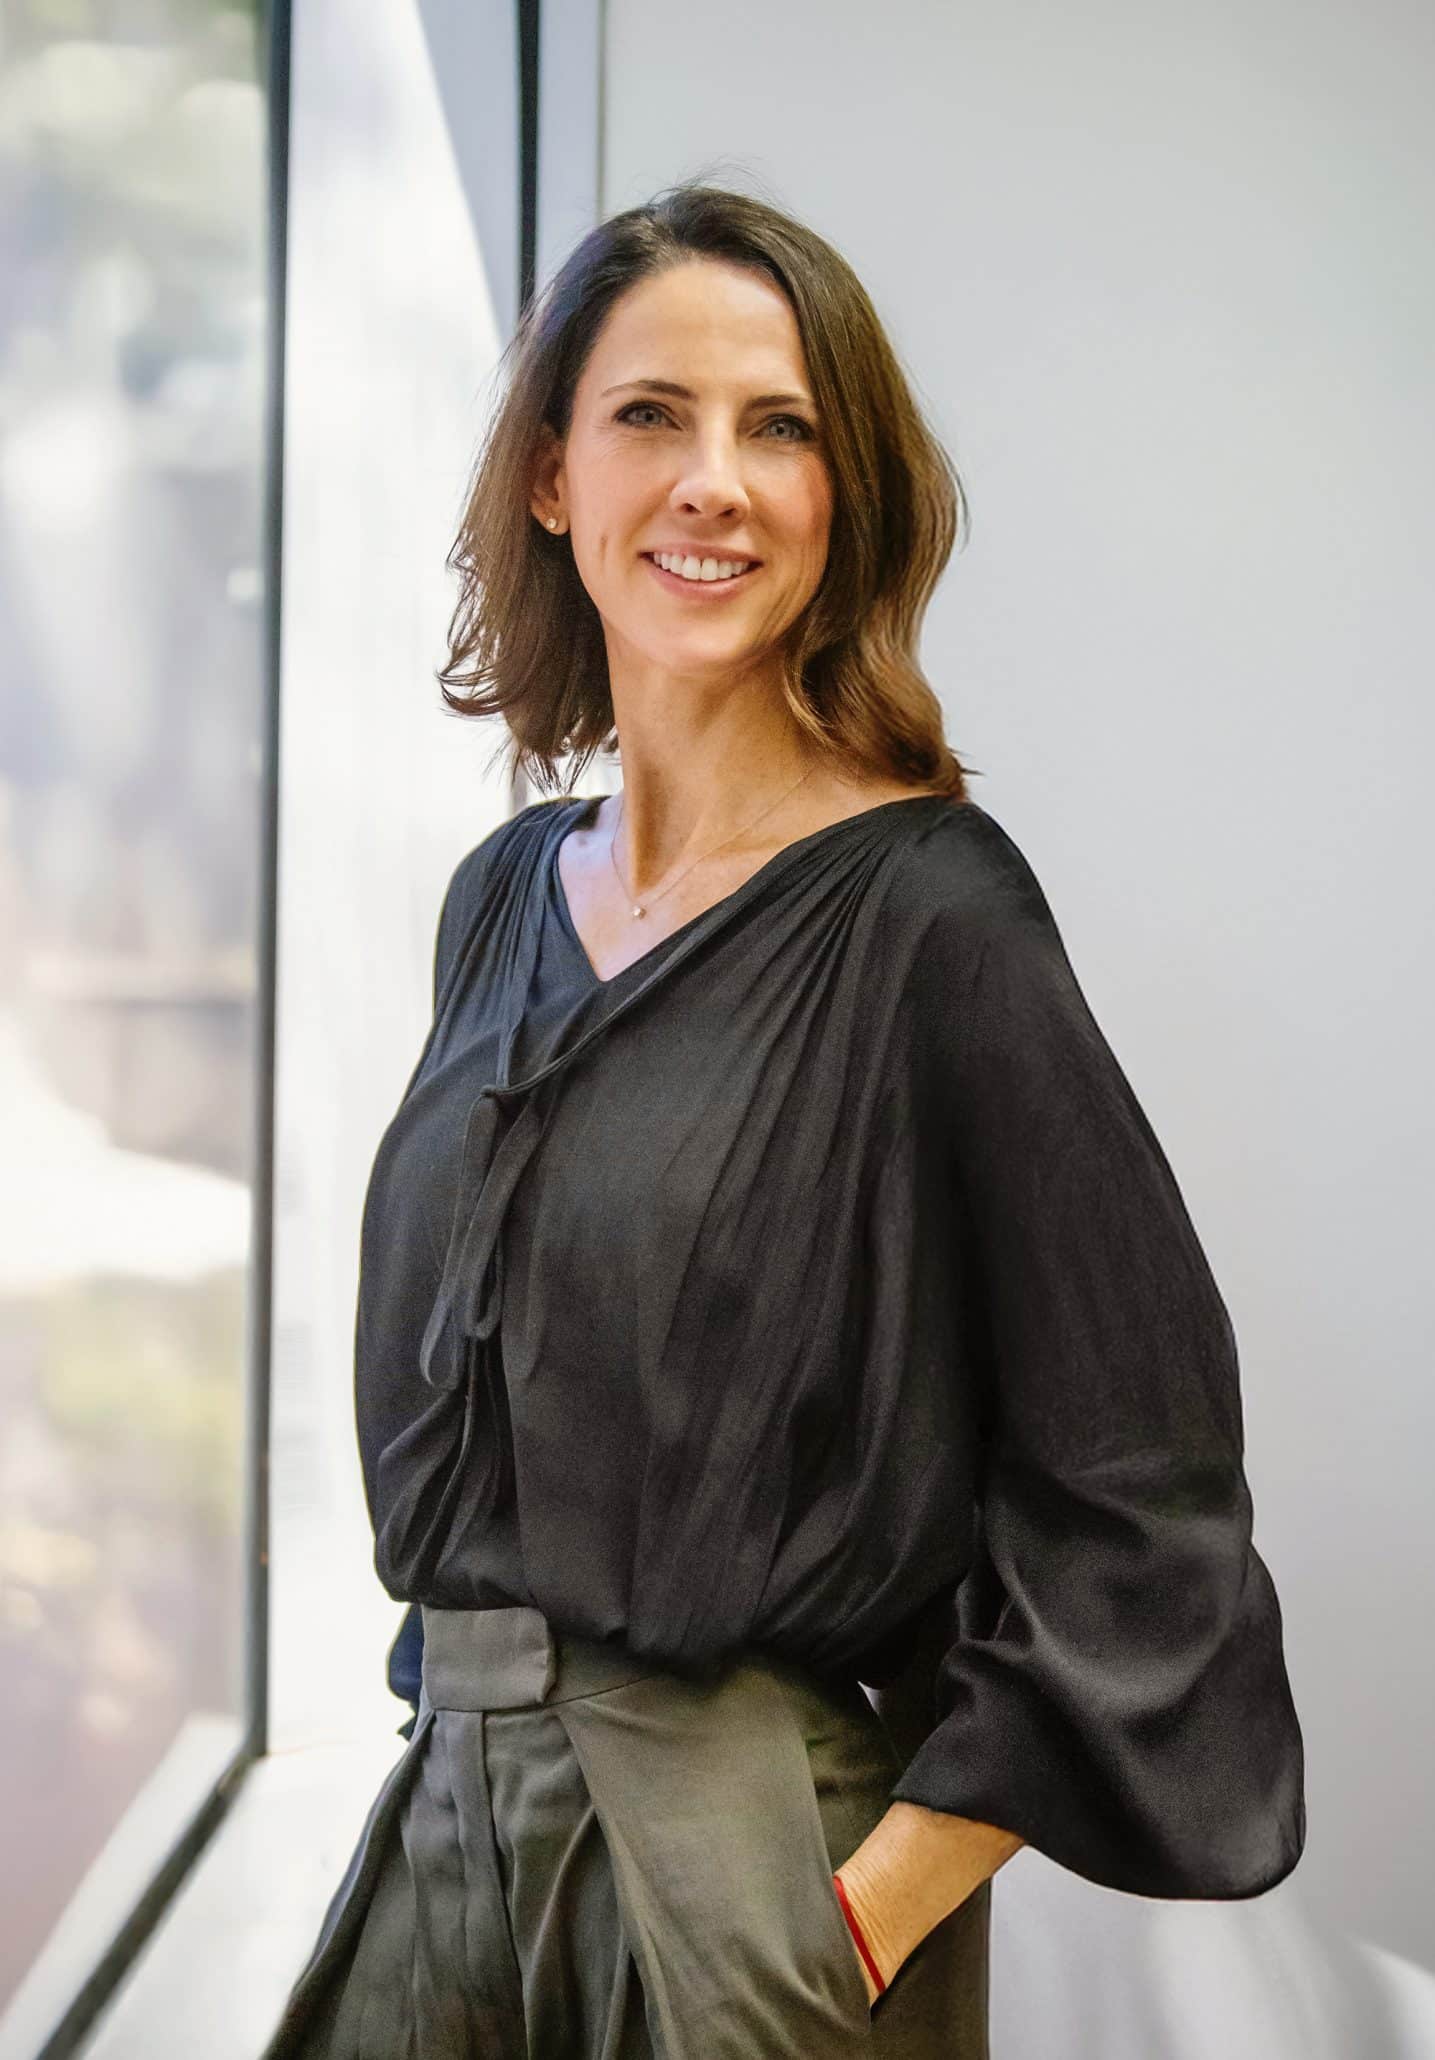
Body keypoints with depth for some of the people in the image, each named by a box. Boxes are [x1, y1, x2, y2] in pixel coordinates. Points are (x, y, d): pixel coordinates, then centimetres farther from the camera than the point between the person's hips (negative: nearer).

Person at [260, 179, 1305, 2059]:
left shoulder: (926, 912, -13)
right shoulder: (507, 897, 6)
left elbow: (1137, 1505, -14)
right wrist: (461, 1691, 10)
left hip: (749, 1856, -5)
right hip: (457, 1811, 6)